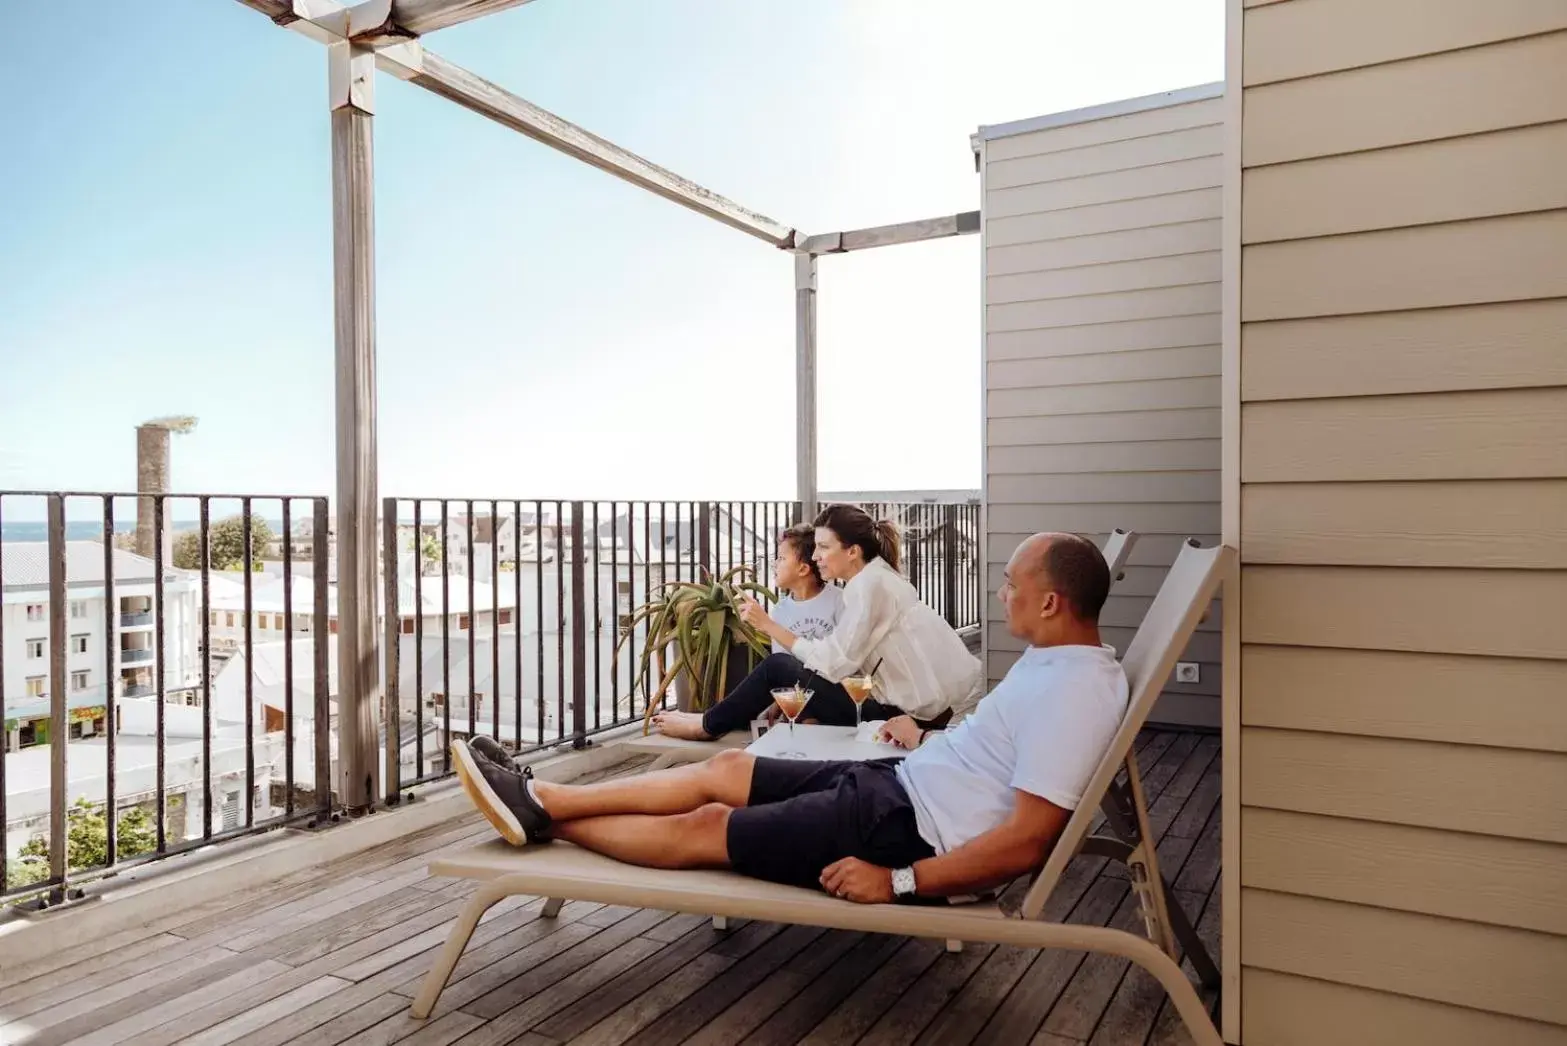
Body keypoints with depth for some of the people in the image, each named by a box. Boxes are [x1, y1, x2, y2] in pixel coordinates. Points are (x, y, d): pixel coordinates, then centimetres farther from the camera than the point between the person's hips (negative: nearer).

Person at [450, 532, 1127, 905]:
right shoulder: (1056, 659, 8)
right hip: (901, 785, 10)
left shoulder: (1075, 689, -24)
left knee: (703, 828, -5)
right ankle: (542, 798, 14)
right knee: (725, 770, 7)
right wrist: (924, 738, 31)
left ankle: (541, 820, 13)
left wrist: (896, 880, -26)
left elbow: (1027, 841, -28)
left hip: (915, 832, -10)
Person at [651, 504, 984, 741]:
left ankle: (708, 726, 18)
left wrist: (769, 625, -13)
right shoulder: (875, 578, 14)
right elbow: (844, 660, 8)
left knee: (776, 668, -1)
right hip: (909, 700, 9)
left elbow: (834, 663, -20)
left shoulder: (869, 585, -16)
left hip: (904, 714, -9)